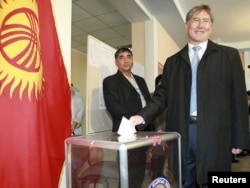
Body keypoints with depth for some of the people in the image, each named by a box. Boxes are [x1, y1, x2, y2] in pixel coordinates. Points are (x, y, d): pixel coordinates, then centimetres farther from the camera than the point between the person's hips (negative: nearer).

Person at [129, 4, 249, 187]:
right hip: (181, 133, 2)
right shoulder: (173, 61, 12)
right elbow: (162, 96, 5)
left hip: (214, 133, -1)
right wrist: (142, 116, -11)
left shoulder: (229, 55, 6)